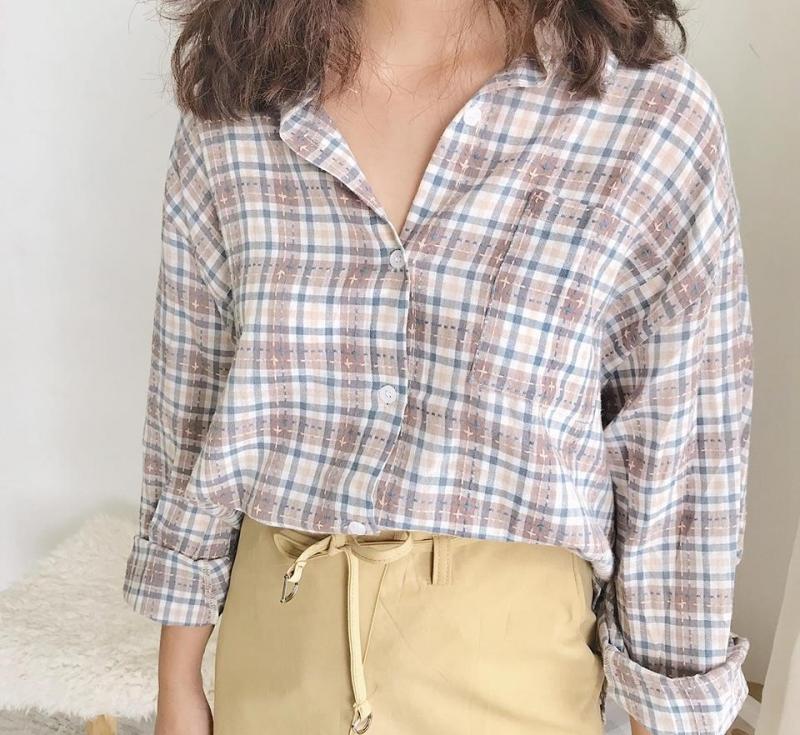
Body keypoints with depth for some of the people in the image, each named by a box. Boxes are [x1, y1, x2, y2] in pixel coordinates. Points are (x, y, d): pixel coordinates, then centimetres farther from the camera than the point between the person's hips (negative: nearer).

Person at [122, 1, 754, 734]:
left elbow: (680, 471, -7)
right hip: (274, 647, 3)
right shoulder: (231, 114, -6)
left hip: (507, 672, -2)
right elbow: (193, 417, 2)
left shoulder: (655, 116, -14)